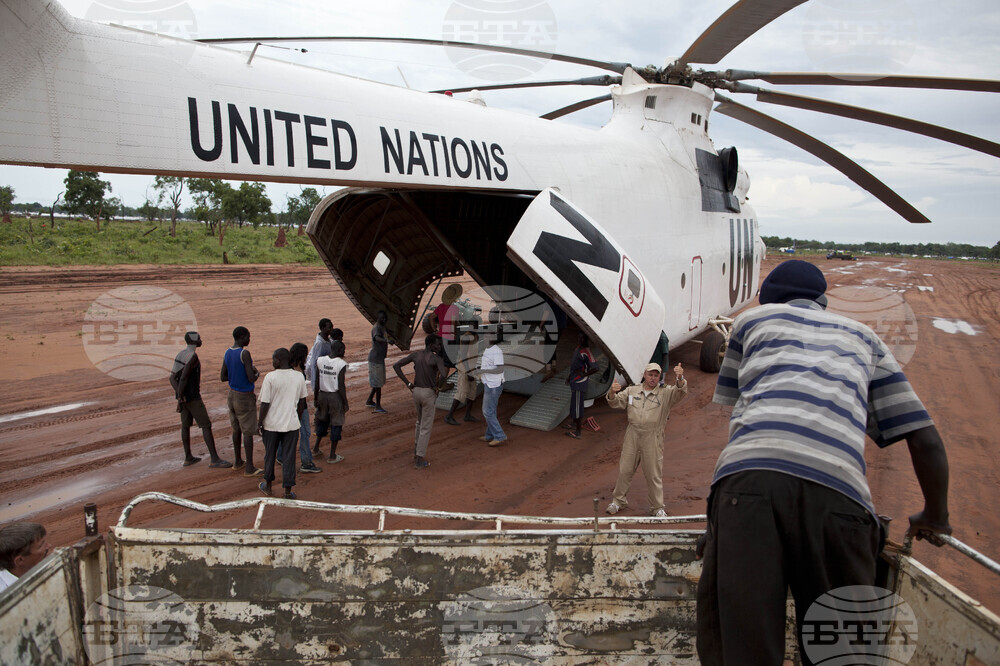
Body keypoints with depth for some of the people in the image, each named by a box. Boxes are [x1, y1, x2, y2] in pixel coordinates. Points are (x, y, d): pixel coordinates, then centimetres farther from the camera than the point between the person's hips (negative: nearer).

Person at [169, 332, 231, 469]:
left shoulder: (180, 355, 9)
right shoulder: (193, 356, -22)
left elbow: (172, 378, 2)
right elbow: (183, 378, -26)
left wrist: (180, 397, -9)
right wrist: (180, 400, -22)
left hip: (182, 396, 9)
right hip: (192, 397, -9)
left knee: (186, 424, 19)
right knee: (206, 425, -6)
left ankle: (188, 457, 28)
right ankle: (215, 459, -6)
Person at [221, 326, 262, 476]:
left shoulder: (227, 353, 3)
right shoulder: (245, 354, -22)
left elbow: (223, 377, 9)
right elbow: (251, 379, -24)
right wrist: (256, 374, -3)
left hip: (232, 394, 8)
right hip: (245, 397, -8)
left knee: (237, 429, 18)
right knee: (248, 432, -1)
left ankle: (238, 461, 29)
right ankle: (249, 468, 3)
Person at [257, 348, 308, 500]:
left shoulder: (270, 377, -15)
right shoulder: (299, 376, -3)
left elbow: (265, 403, -12)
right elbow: (302, 401, 7)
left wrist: (260, 422, 0)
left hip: (272, 424, -2)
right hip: (291, 424, 2)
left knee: (270, 455, 17)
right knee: (289, 457, 8)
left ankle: (267, 485, 33)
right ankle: (288, 491, 12)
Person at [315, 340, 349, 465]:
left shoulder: (320, 361, -1)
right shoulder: (341, 364, -15)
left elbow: (316, 382, 3)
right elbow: (341, 386, -15)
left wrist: (315, 398, 14)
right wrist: (345, 403, -7)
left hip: (322, 395, 5)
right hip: (336, 396, -5)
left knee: (322, 421, 24)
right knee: (336, 425, 6)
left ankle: (316, 448, 31)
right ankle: (332, 456, 12)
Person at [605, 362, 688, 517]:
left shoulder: (665, 393, 2)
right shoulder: (632, 391, 10)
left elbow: (680, 393, -15)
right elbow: (616, 403, 8)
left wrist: (680, 378, -36)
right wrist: (612, 392, -14)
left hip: (652, 438, -2)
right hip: (632, 435, 2)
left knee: (654, 475, 5)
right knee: (624, 470, 9)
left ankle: (657, 507, 20)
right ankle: (618, 501, 25)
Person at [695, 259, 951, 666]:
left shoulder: (752, 319, 31)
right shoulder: (863, 337, 34)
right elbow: (925, 438, 25)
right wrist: (935, 517, 41)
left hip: (751, 474, -2)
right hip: (839, 491, 2)